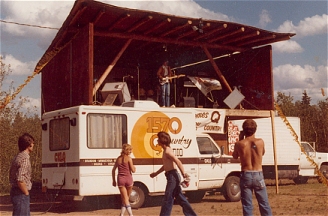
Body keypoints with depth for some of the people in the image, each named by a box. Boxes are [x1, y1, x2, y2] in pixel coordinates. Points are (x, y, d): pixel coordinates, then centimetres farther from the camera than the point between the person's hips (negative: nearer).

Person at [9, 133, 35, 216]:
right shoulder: (24, 159, -18)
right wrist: (26, 193, -13)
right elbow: (20, 180, -26)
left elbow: (11, 177, 19)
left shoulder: (17, 157, 13)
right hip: (21, 194, -10)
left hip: (15, 191, 10)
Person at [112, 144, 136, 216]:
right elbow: (133, 170, -8)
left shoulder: (118, 158, 10)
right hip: (128, 179, -3)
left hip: (120, 179, 3)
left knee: (125, 199, 1)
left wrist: (114, 180, 21)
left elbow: (113, 170, 14)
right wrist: (134, 167, 14)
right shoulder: (129, 158, -5)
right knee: (126, 198, 14)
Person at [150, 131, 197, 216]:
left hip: (173, 176, -10)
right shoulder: (166, 150, 16)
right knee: (180, 198, 13)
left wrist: (184, 174, -29)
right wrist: (156, 173, 33)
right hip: (172, 176, 10)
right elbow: (166, 165, 27)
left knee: (168, 199, -4)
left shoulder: (167, 151, -15)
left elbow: (178, 162, -24)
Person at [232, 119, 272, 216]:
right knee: (264, 204, 11)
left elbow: (235, 156, 11)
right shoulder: (260, 142, -6)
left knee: (247, 206, 6)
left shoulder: (239, 144, -8)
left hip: (246, 175, 0)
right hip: (258, 175, 1)